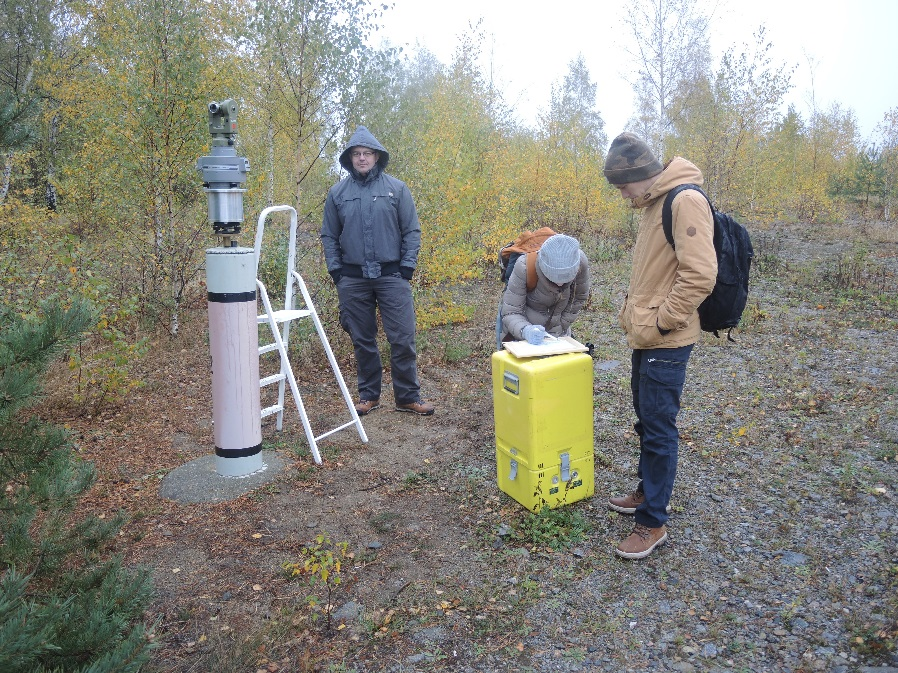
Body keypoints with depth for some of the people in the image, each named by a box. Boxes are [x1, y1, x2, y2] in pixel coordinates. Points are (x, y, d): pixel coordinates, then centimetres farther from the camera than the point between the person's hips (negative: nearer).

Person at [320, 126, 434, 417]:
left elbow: (412, 231, 3)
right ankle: (368, 395, 22)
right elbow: (329, 236, 11)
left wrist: (407, 267, -4)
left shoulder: (397, 188, 3)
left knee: (403, 339, -3)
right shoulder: (337, 193, 7)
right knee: (363, 341, 9)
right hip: (353, 279, 2)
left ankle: (408, 397, 10)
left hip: (392, 276, -1)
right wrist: (335, 270, 2)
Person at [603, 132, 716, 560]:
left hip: (665, 343, -10)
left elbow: (700, 274, -24)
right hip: (645, 337, 10)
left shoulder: (686, 201, -17)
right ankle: (648, 492, 37)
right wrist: (634, 313, 13)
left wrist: (663, 320, -17)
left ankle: (653, 522, 11)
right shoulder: (654, 205, 13)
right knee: (646, 421, 20)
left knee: (658, 429, -1)